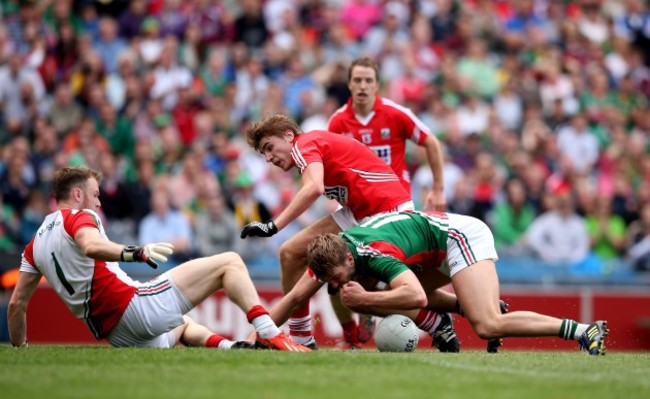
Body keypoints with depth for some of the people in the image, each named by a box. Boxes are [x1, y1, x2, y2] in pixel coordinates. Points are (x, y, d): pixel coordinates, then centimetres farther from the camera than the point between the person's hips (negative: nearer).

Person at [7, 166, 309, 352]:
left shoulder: (35, 244, 19)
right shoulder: (77, 217, -3)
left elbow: (17, 302, 17)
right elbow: (92, 246, -27)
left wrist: (19, 347, 28)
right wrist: (135, 252, -40)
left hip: (117, 335, 8)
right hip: (135, 306, -8)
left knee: (184, 326, 40)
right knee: (229, 262, -4)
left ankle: (227, 346, 11)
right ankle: (268, 333, -18)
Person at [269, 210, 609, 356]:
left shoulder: (373, 253, -32)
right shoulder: (330, 254, -8)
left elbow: (416, 297, -44)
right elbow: (293, 297, -1)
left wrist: (362, 299, -36)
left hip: (461, 235, -10)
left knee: (487, 326, -23)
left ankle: (583, 331, -22)